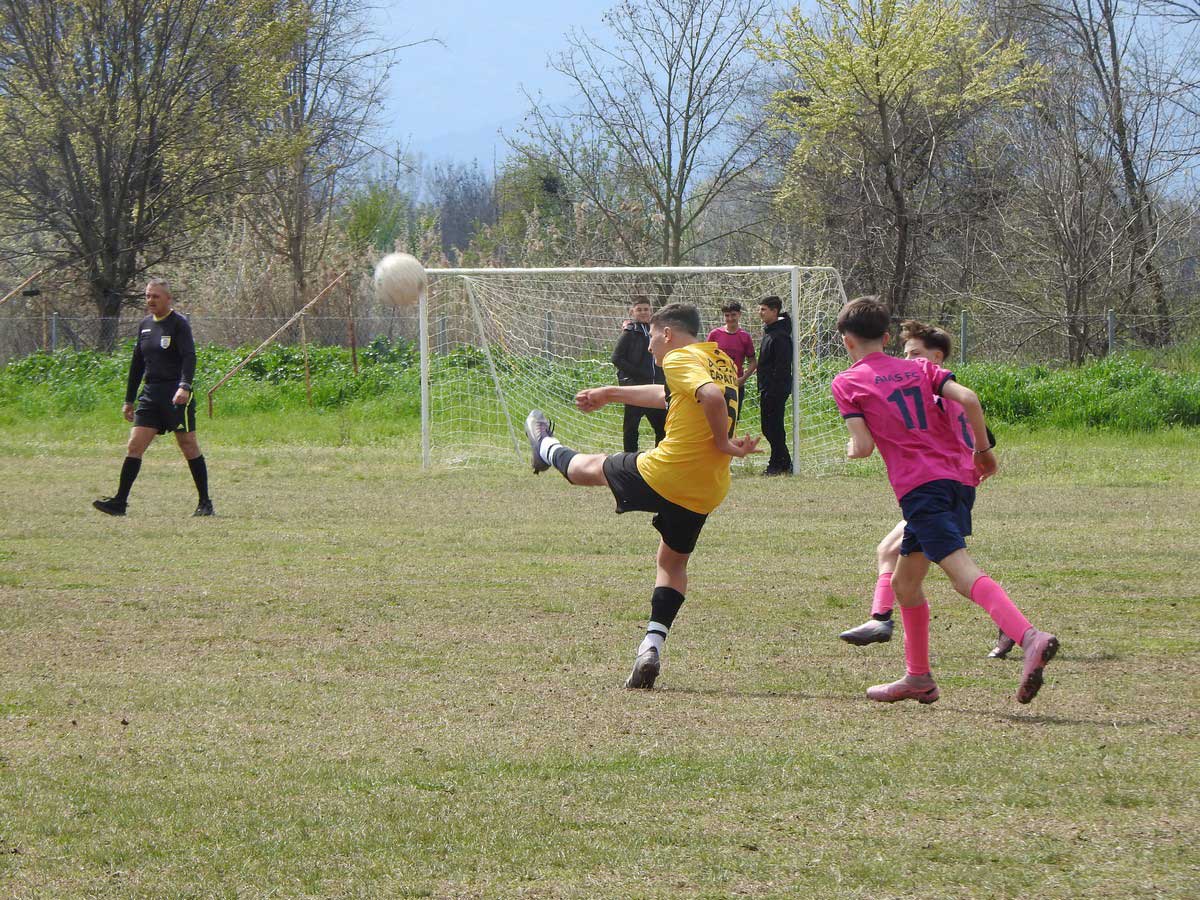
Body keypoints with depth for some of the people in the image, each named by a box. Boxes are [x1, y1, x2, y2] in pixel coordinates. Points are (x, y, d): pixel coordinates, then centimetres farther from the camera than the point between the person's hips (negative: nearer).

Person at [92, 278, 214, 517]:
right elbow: (137, 363, 20)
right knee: (134, 446, -3)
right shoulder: (145, 325, 14)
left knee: (189, 448, -1)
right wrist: (129, 400, 20)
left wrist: (184, 386, -33)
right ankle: (119, 501, -4)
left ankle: (205, 503, 8)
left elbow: (189, 357, -17)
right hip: (150, 395, 6)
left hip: (177, 397, -6)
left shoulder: (178, 324, -6)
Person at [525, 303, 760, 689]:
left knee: (591, 466, 25)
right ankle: (652, 648, 11)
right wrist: (611, 394, 42)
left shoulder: (680, 360, -9)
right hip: (707, 492, 7)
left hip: (663, 475, -7)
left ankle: (547, 450, 54)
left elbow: (711, 395, -30)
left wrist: (723, 441, -15)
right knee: (673, 563, 24)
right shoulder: (724, 363, 18)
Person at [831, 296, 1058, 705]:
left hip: (920, 485, -7)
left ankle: (1031, 639, -44)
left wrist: (851, 450, 19)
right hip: (960, 478, 7)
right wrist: (983, 450, 14)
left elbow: (863, 446, -4)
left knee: (963, 572, -22)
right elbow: (968, 398, 3)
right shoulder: (920, 367, 19)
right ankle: (918, 678, 28)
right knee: (904, 582, 22)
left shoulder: (846, 383, 6)